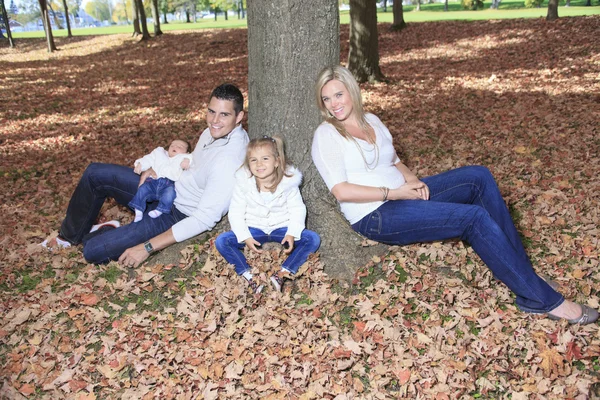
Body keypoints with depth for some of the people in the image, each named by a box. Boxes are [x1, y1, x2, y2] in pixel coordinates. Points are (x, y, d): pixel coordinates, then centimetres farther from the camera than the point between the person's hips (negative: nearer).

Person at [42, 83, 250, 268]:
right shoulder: (215, 131, -4)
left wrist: (147, 248, -29)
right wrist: (157, 169, -1)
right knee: (95, 173, 10)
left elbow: (205, 219, -32)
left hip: (178, 217, -9)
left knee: (93, 252, -14)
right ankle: (70, 236, 31)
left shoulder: (228, 160, -32)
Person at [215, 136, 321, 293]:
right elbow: (235, 213, -6)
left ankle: (281, 274, -25)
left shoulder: (288, 182, -10)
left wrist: (292, 233, -23)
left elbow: (297, 210, -6)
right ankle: (249, 276, -23)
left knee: (313, 239, -23)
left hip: (282, 228, 0)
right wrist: (245, 238, -19)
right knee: (222, 241, -22)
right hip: (254, 230, 0)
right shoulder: (243, 183, -9)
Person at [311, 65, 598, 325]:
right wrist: (393, 193, -16)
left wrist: (412, 180, -2)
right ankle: (546, 300, -11)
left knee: (478, 177, -12)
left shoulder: (371, 120, 14)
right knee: (474, 217, -22)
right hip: (374, 218, -7)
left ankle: (518, 267, -9)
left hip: (401, 195, 8)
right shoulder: (326, 135, -7)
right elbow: (341, 191, -16)